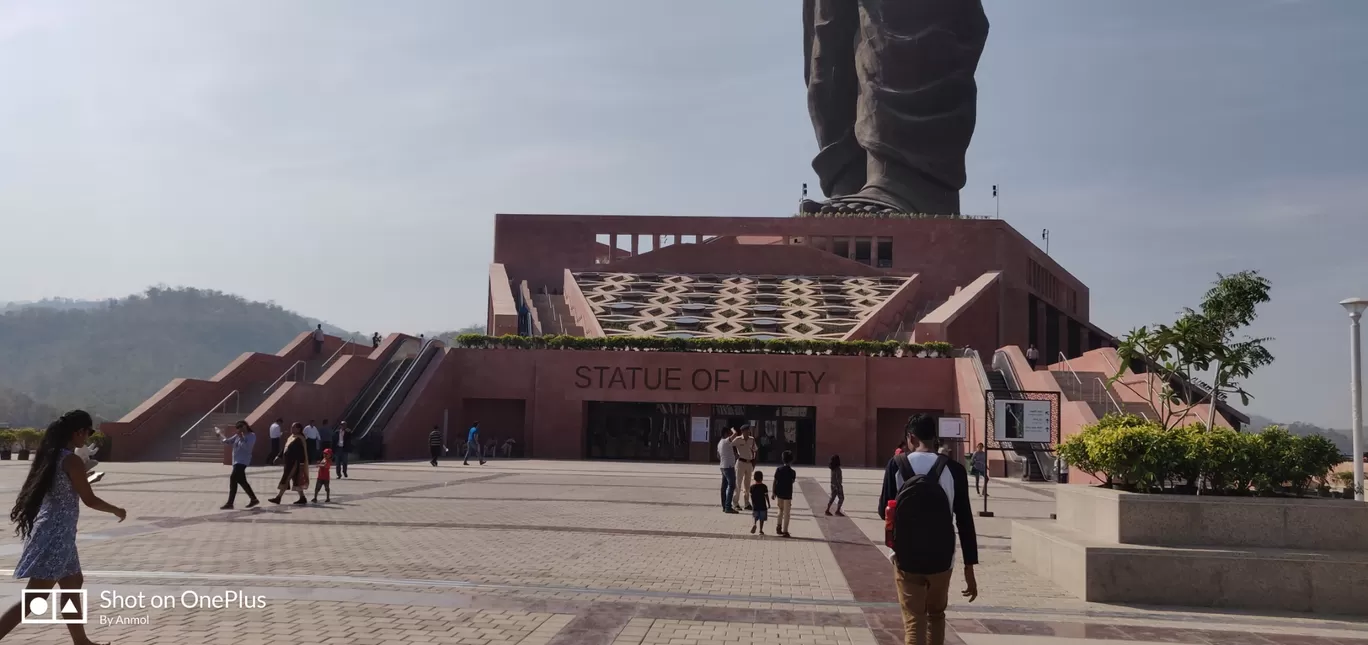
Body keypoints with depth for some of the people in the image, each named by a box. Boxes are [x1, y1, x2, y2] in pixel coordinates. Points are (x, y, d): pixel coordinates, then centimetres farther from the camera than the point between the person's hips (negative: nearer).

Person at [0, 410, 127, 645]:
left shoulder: (51, 455, 8)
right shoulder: (72, 461, -16)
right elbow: (90, 500, -10)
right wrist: (117, 510, 5)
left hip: (54, 533, 10)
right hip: (56, 535, -10)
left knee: (73, 584, 19)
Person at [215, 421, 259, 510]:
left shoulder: (251, 435, -9)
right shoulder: (238, 435, 13)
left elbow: (246, 446, -22)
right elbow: (228, 441, 17)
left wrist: (241, 437, -23)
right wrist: (219, 434, 10)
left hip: (242, 461, -9)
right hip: (237, 461, 9)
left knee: (233, 478, -16)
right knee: (241, 481, 11)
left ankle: (230, 503, -15)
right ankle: (254, 499, 21)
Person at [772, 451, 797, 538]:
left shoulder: (778, 469, -1)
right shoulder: (792, 472, -11)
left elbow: (775, 482, 0)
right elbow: (792, 482, -3)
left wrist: (774, 493, 6)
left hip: (779, 493, 4)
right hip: (787, 494, -4)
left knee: (781, 510, 21)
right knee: (786, 513, 4)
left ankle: (778, 526, 13)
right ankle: (785, 531, 5)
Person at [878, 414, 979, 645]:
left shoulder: (897, 465, -3)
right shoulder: (953, 469, -3)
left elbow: (884, 511, 4)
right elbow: (965, 521, -4)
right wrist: (969, 569, 1)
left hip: (906, 559, -1)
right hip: (940, 559, 1)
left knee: (914, 623, 2)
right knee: (936, 614, 24)